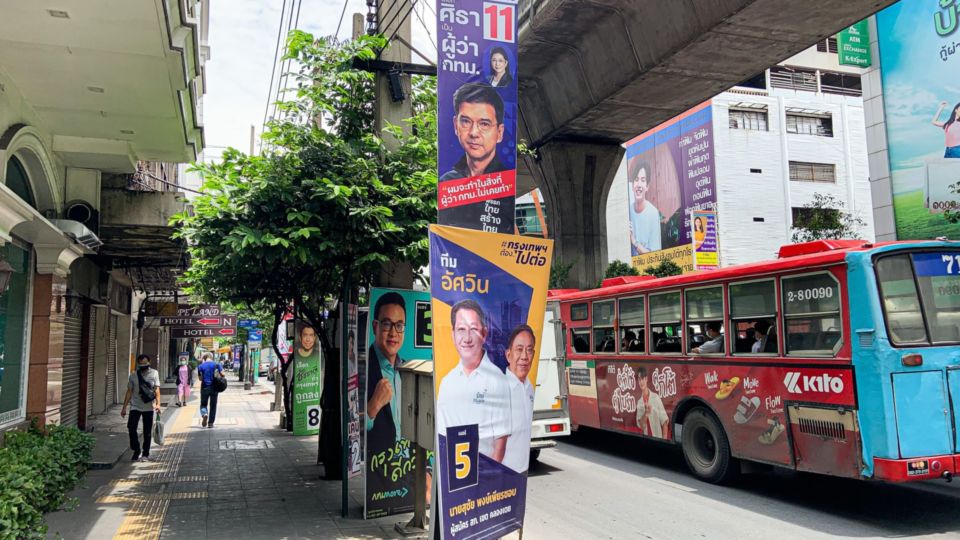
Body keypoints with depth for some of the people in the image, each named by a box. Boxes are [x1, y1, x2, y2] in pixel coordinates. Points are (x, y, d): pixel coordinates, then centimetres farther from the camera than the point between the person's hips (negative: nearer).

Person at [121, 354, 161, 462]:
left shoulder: (154, 373, 1)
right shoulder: (133, 376, 5)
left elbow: (157, 390, -2)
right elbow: (129, 392, 8)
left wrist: (158, 403, -14)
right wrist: (124, 407, 5)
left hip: (149, 407, -1)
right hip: (135, 406, 1)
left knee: (147, 431, 5)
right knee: (131, 427, -11)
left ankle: (146, 453, 17)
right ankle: (137, 450, 7)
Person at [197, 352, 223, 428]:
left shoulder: (200, 366, 0)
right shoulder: (216, 364, -1)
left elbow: (200, 378, 2)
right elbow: (222, 374, -7)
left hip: (205, 387, 0)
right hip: (214, 387, 0)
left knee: (203, 404, 12)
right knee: (213, 405, 9)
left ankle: (204, 414, -19)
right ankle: (210, 423, 9)